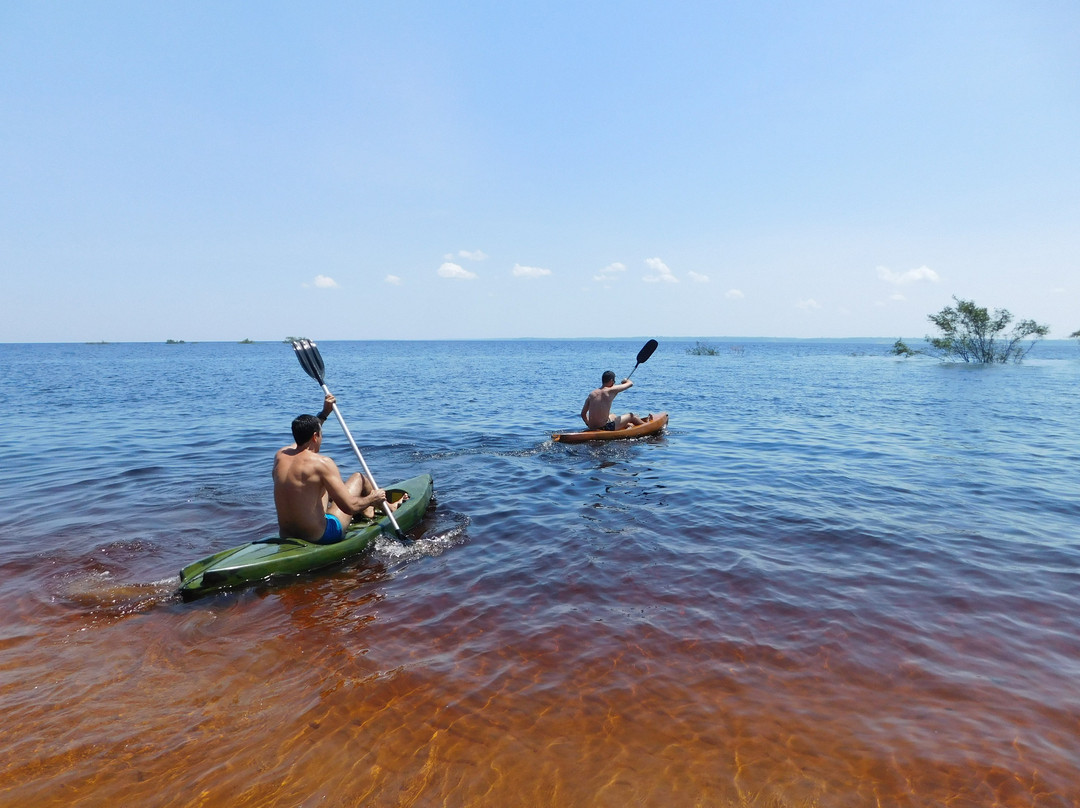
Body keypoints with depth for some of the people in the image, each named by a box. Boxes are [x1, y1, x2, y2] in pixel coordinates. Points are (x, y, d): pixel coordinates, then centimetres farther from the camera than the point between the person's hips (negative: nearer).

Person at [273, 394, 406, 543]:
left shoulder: (280, 455, 0)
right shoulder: (322, 463, -21)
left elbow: (303, 435, 25)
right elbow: (349, 507, -20)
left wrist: (324, 413, 33)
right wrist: (373, 498, -1)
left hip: (285, 536, 7)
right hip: (319, 536, -7)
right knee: (358, 478, 11)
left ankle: (364, 510, 56)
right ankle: (388, 508, 40)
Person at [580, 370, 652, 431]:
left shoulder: (591, 394, 4)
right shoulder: (611, 391, -10)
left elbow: (583, 414, 8)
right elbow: (630, 384, 4)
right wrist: (626, 380, 27)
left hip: (592, 428, 6)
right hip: (605, 427, -6)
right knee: (631, 415, 15)